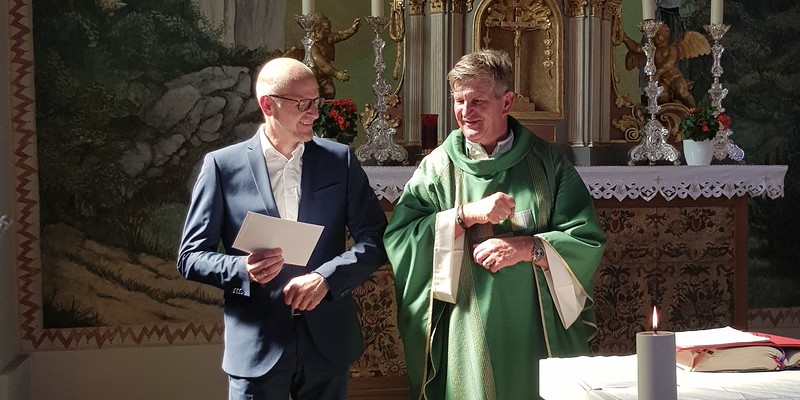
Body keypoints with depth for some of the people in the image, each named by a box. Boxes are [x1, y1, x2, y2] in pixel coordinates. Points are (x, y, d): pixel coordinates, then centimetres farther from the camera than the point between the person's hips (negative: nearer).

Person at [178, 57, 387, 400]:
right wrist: (243, 270, -19)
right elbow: (191, 256, -1)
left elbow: (376, 240, 0)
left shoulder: (340, 160, 3)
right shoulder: (223, 165, -3)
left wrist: (325, 277, -15)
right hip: (256, 345, -2)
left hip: (328, 340, 2)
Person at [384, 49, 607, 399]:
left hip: (540, 334, 1)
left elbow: (588, 240, -3)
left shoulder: (547, 162, 2)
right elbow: (397, 239, -11)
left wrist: (527, 247, -16)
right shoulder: (438, 167, 0)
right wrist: (466, 214, -18)